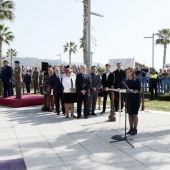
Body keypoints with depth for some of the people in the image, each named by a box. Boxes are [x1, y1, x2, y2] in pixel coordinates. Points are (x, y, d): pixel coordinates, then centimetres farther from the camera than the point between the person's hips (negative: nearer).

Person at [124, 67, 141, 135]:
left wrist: (132, 90, -28)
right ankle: (131, 128, 20)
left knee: (134, 114, 1)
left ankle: (135, 129, 12)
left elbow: (138, 90, -16)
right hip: (128, 98, 6)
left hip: (135, 98, -6)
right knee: (129, 113, 9)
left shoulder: (136, 80, -10)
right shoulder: (126, 80, 8)